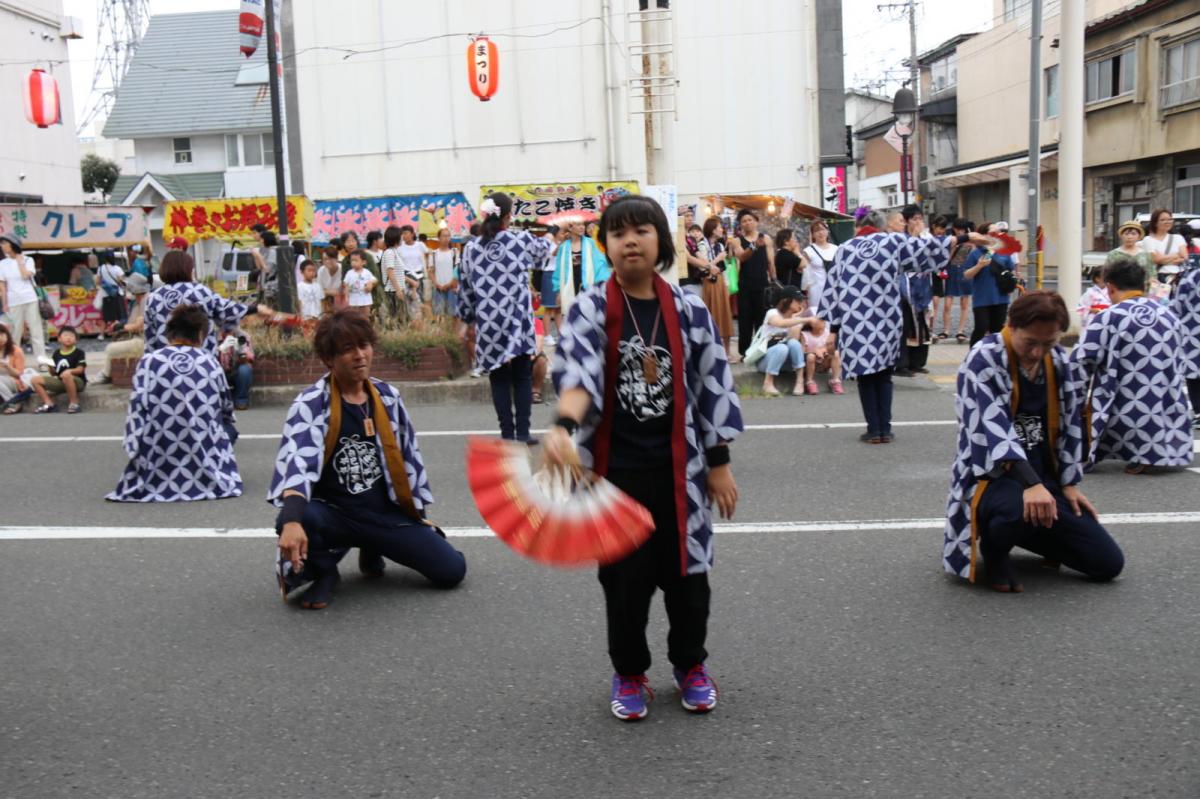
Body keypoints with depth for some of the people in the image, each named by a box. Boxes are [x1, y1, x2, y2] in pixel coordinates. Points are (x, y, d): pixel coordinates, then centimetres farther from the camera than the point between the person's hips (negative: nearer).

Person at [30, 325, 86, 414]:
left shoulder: (79, 353, -4)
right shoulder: (56, 353, 9)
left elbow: (80, 369, -14)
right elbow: (53, 374, 11)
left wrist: (70, 371, -33)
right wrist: (50, 368, -11)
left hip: (77, 381, -6)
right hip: (61, 382, 6)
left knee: (66, 375, -40)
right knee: (35, 379, -4)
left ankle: (74, 404, -27)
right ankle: (50, 405, -7)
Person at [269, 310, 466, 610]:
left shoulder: (388, 397, 4)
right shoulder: (311, 403, -12)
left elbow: (408, 456, 15)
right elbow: (297, 462, -28)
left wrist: (416, 512, 16)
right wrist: (292, 520, -44)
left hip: (386, 513, 4)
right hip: (335, 513, -4)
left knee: (451, 570, -11)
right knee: (297, 521, -39)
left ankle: (372, 552, 19)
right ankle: (322, 571, 0)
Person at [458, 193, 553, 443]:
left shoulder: (471, 248, 3)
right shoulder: (522, 240, -1)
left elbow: (465, 289, 8)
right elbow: (544, 248, 22)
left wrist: (467, 319, 21)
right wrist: (547, 240, 46)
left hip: (488, 324, 2)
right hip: (518, 321, -1)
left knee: (499, 379, 8)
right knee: (522, 378, 9)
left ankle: (507, 432, 8)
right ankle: (522, 432, 7)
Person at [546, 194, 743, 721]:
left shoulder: (688, 310, -1)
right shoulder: (590, 309, -6)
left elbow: (713, 387, 4)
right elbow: (576, 372, -22)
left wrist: (718, 464, 4)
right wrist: (564, 428, -41)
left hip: (677, 467, 1)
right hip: (615, 468, -1)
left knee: (686, 570, 11)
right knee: (624, 576, 8)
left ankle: (690, 665, 36)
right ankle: (629, 673, 30)